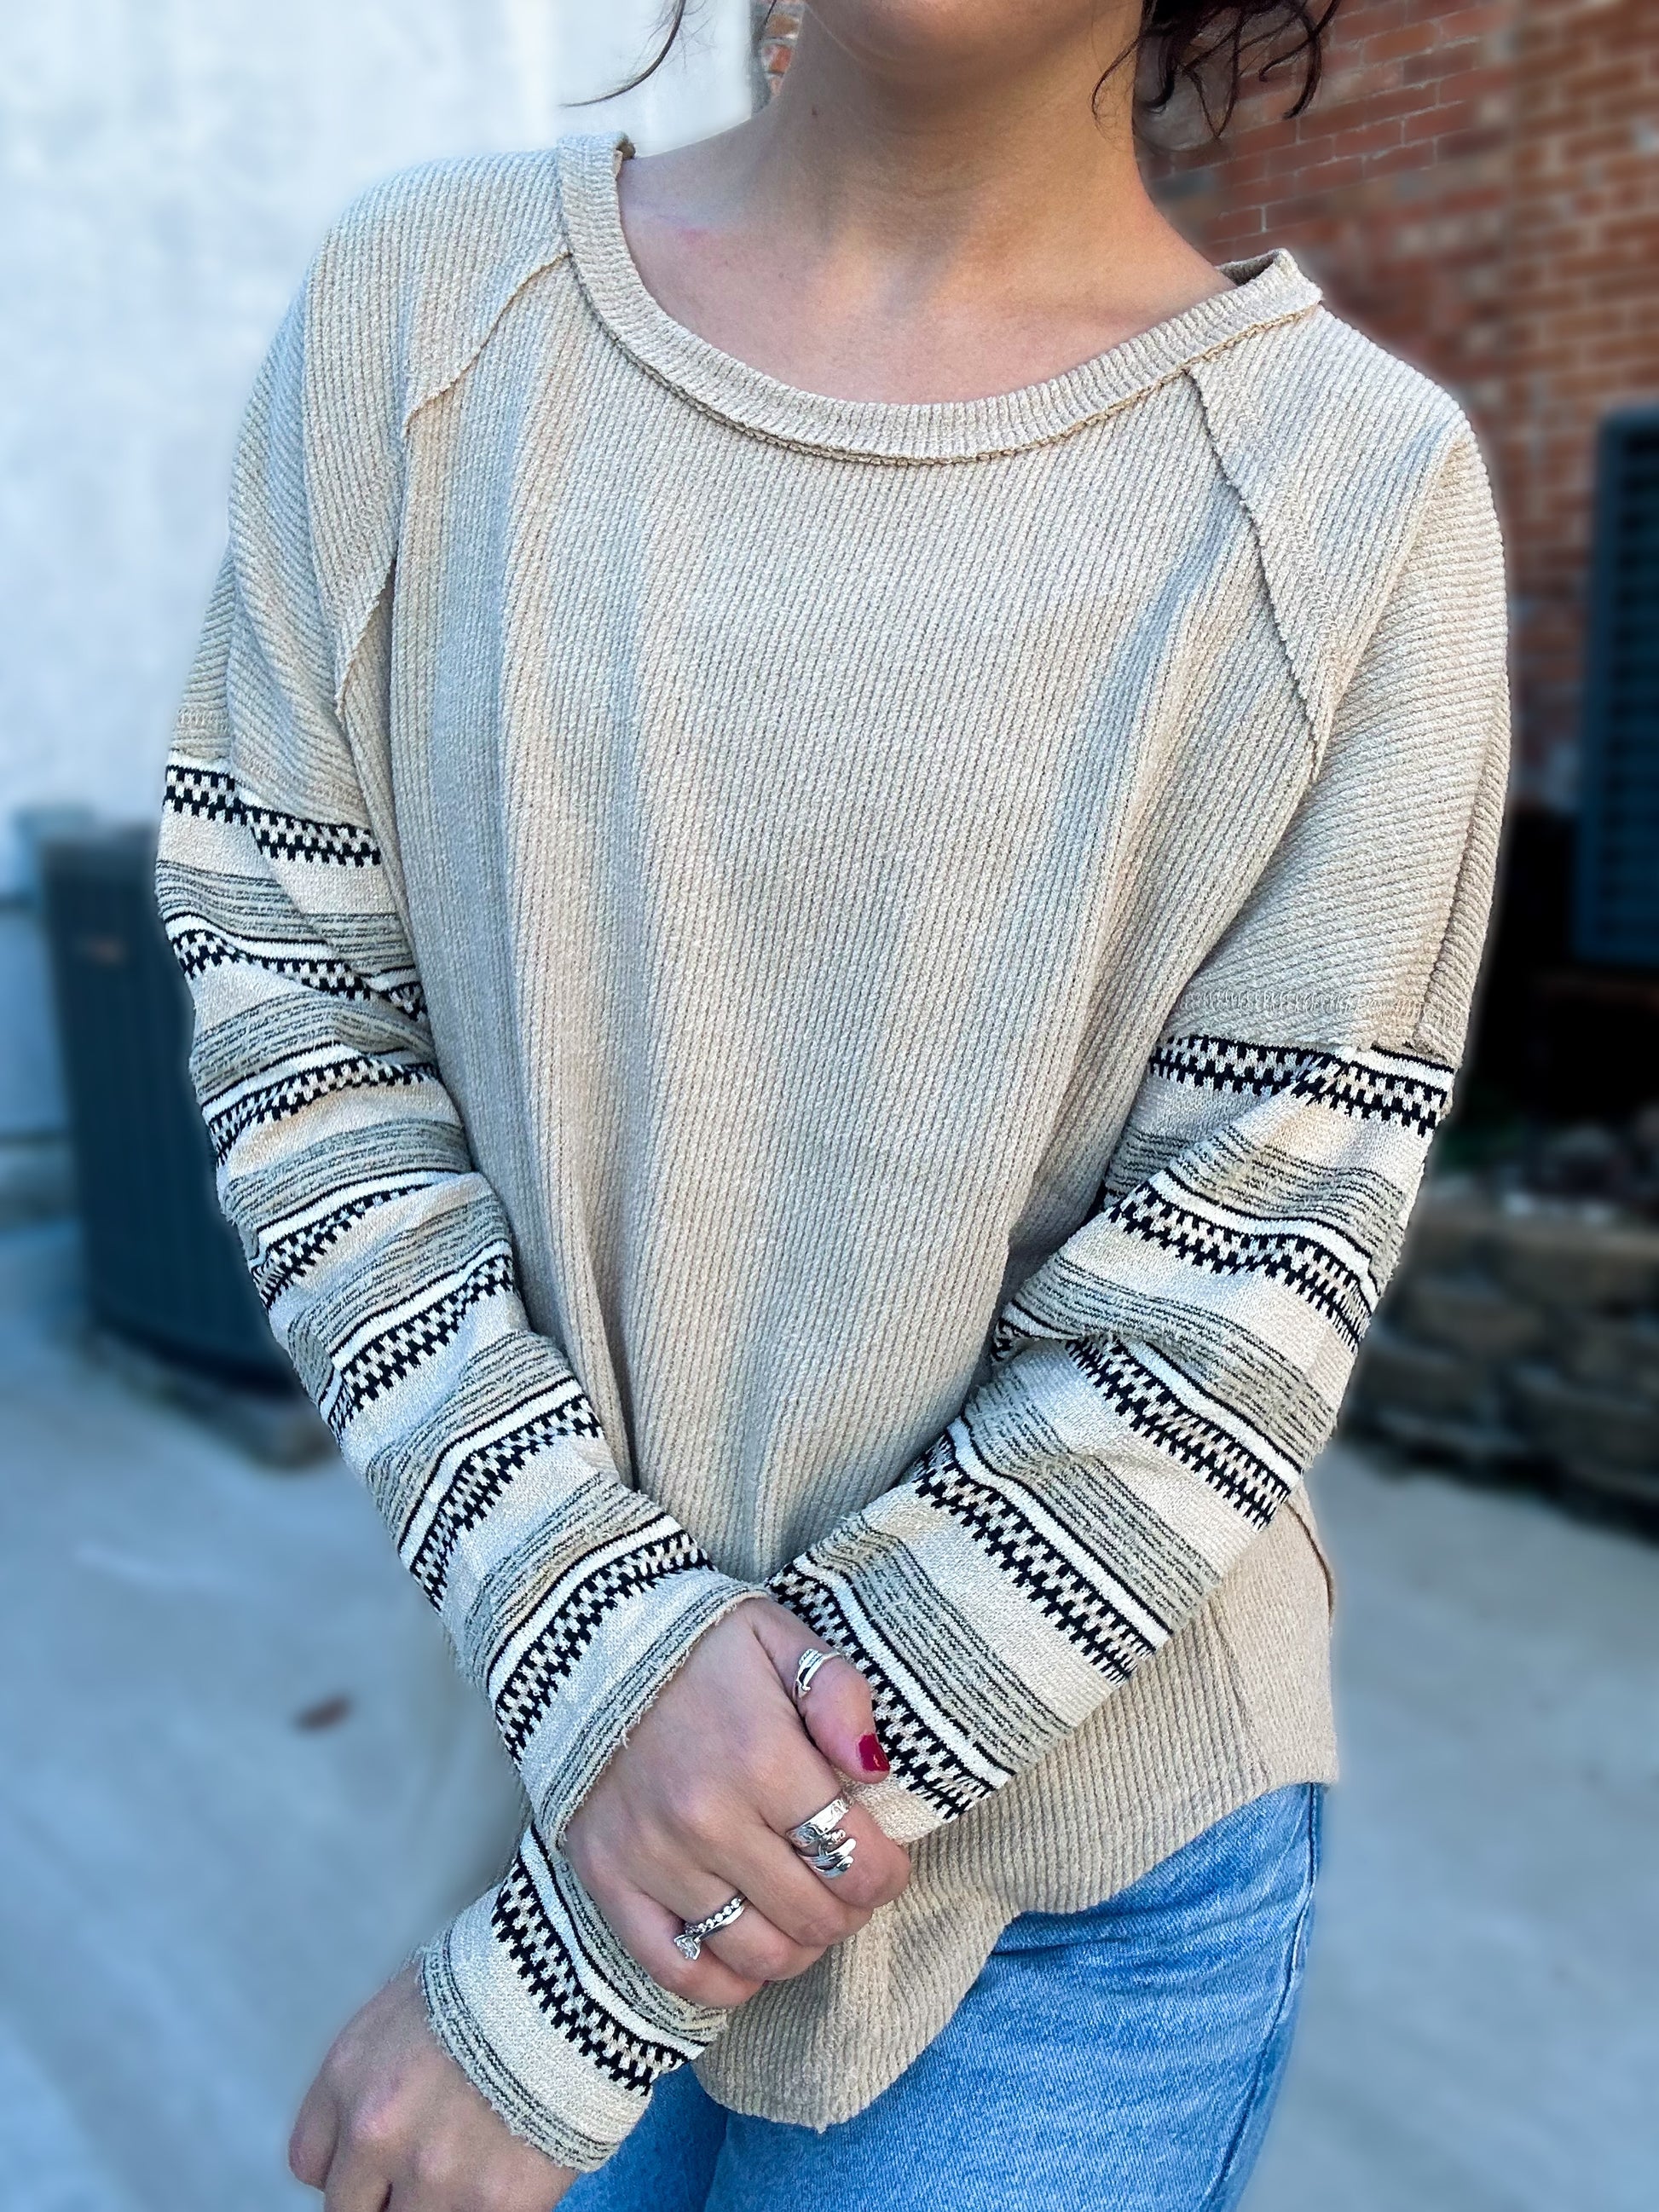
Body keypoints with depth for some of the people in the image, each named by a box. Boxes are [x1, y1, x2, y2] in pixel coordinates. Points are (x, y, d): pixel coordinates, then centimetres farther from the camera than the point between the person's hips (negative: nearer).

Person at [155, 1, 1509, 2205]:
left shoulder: (1361, 496, -12)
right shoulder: (418, 302, -4)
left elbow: (1219, 1332, -15)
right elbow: (288, 1012, -5)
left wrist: (560, 1993, -11)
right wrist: (595, 1630, -17)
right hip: (554, 1743, 3)